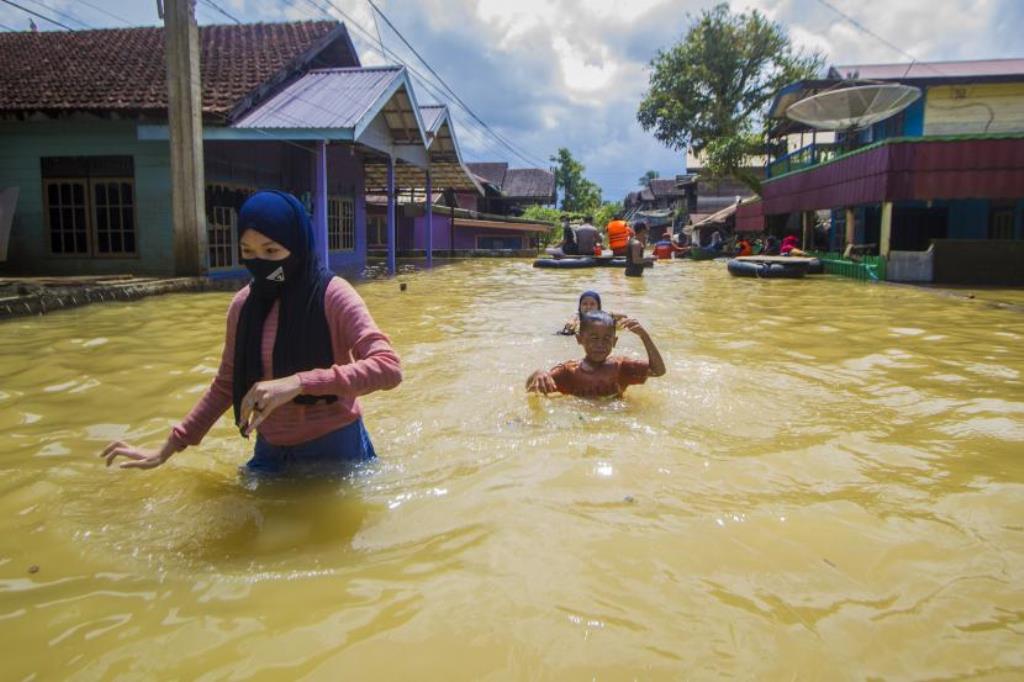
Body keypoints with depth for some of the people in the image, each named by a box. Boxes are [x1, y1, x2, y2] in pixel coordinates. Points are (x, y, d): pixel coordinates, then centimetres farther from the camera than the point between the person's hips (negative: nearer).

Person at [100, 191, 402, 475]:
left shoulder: (331, 295, -16)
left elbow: (388, 368, -28)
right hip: (271, 452, 5)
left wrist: (299, 382, -38)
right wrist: (169, 448, 9)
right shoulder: (243, 304, -1)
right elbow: (227, 385, 11)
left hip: (334, 449, -4)